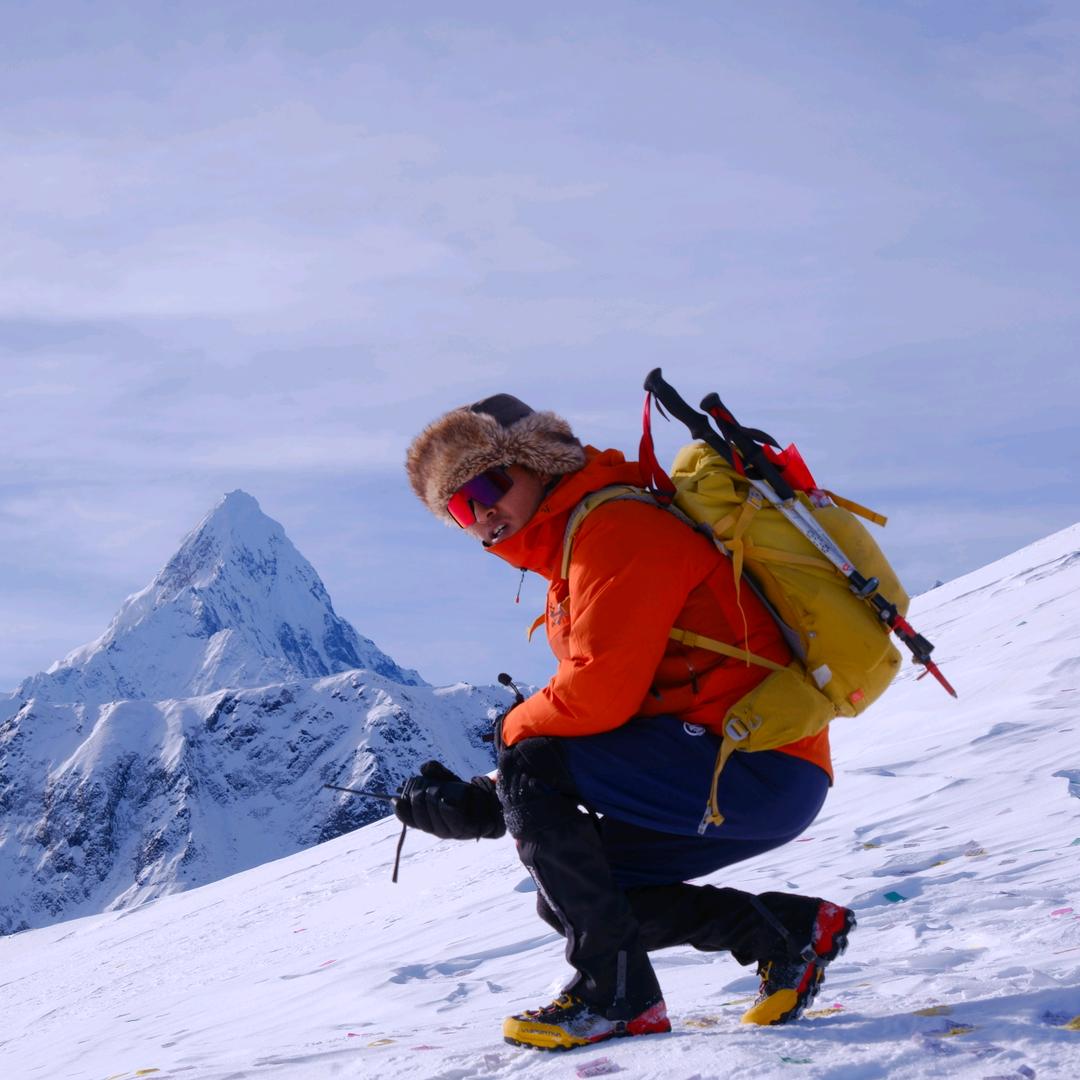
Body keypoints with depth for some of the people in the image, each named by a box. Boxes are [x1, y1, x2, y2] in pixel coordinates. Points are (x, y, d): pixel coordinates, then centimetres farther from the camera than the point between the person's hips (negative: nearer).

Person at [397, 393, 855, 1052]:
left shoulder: (615, 529, -11)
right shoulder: (569, 559, 21)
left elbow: (601, 695, -22)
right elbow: (600, 715, 17)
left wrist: (514, 729, -1)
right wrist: (478, 808, 6)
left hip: (760, 766, -10)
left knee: (530, 766, -17)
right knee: (569, 892, 10)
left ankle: (615, 993, -10)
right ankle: (788, 929, 9)